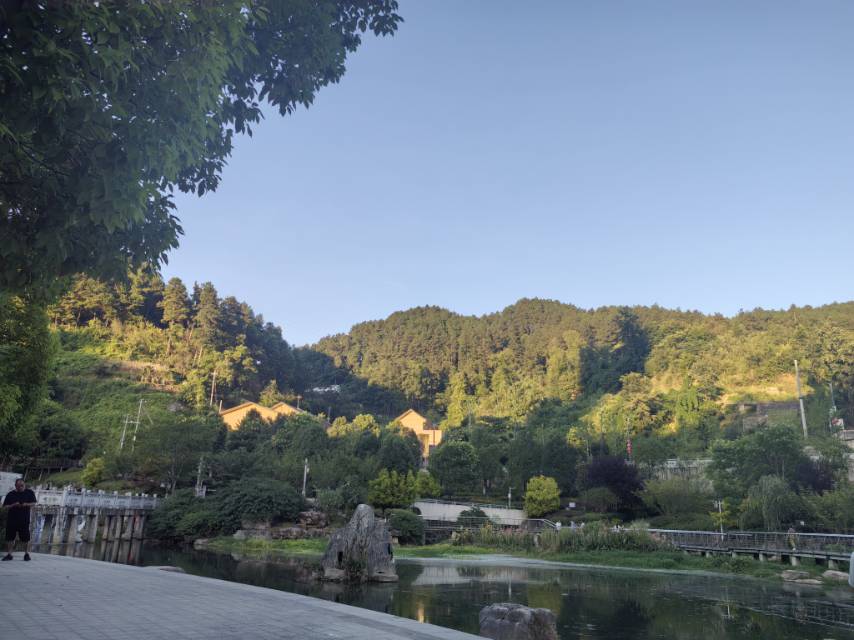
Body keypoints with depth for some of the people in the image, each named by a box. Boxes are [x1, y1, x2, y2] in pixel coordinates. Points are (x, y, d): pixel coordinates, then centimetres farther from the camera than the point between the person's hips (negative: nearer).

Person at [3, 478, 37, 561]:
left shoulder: (29, 492, 4)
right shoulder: (10, 494, 5)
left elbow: (33, 504, 4)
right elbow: (5, 507, 2)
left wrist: (26, 504, -15)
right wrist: (13, 505, -15)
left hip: (24, 520, -1)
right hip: (11, 519, 1)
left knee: (26, 538, -1)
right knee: (10, 538, 5)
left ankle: (26, 554, 10)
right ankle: (9, 554, 16)